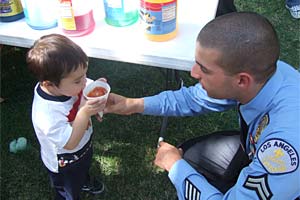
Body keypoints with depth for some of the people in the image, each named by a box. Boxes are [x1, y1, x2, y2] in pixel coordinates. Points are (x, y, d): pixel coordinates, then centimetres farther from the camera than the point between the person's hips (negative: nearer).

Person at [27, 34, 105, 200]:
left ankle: (85, 181, 73)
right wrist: (85, 113, -46)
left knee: (84, 169, 41)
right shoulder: (47, 113, -45)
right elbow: (70, 143, -38)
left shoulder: (69, 83, -26)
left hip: (84, 146, 7)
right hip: (65, 165, -7)